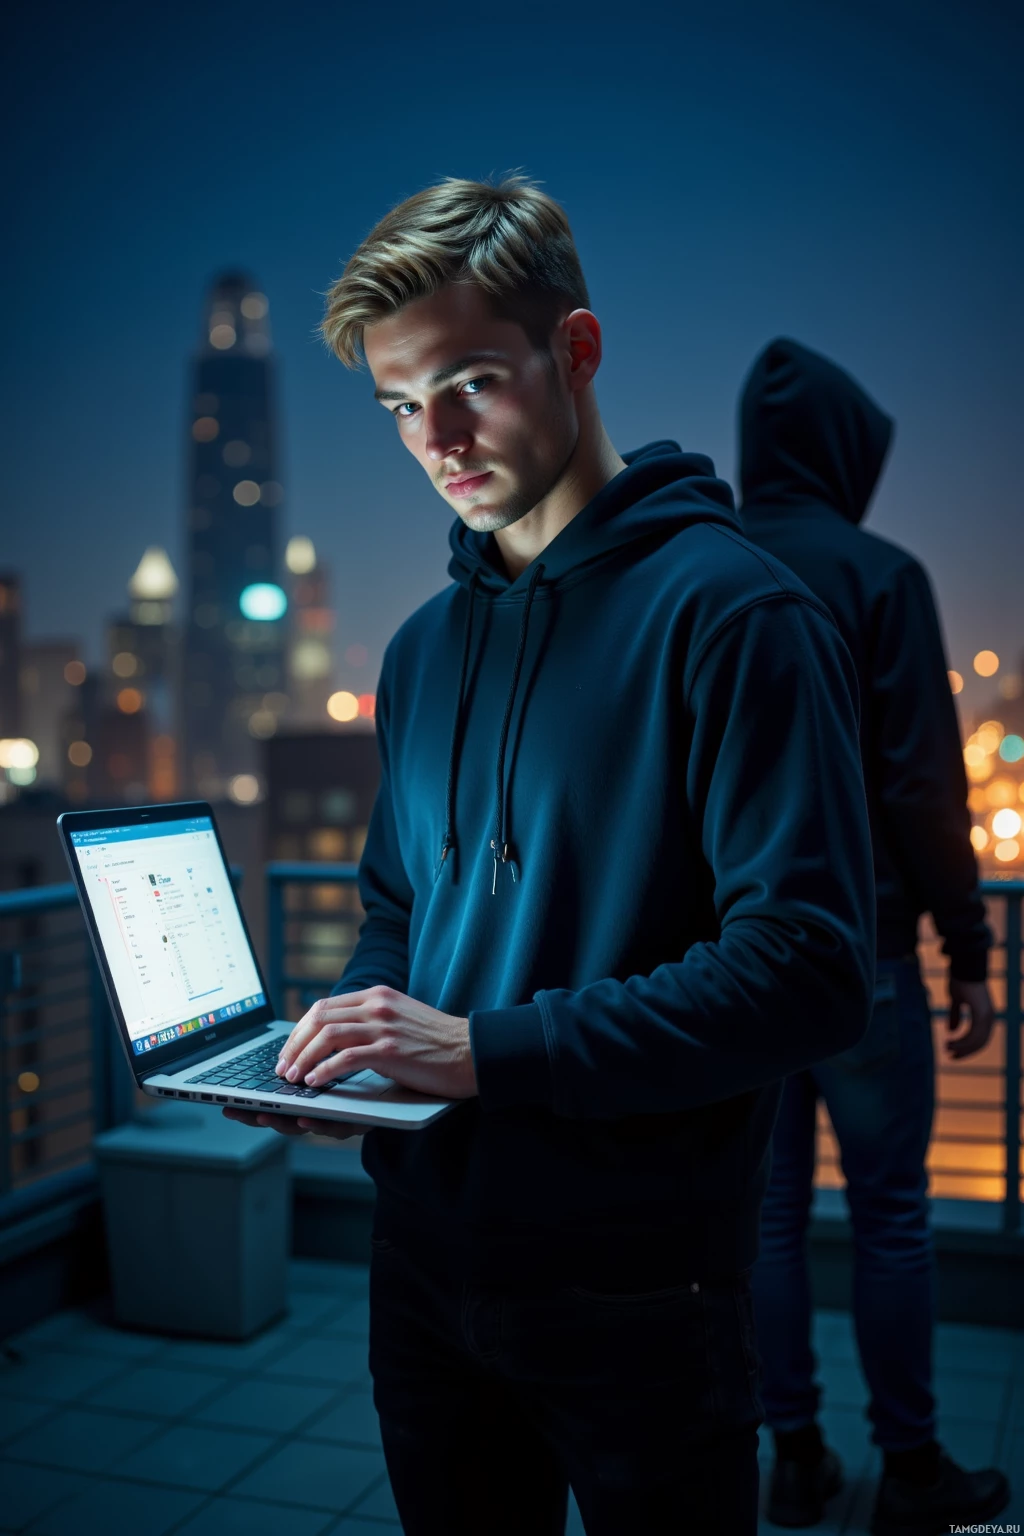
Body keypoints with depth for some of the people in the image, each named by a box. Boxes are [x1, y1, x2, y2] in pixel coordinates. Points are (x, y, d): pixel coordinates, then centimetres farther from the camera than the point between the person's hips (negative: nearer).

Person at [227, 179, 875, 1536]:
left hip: (636, 1285, -6)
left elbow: (807, 969, -21)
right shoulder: (424, 647, 8)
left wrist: (487, 1050, -23)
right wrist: (339, 1041, -3)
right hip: (426, 1260, 6)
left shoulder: (732, 612, -14)